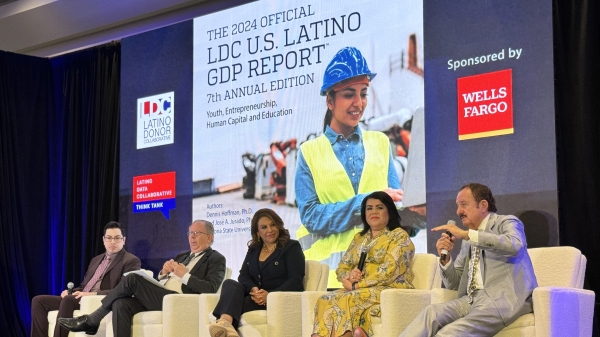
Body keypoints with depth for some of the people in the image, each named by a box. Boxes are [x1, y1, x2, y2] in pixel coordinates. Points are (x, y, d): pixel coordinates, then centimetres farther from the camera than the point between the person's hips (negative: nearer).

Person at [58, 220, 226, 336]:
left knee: (132, 279, -22)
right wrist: (163, 272, 1)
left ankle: (91, 321, -6)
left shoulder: (216, 259, 7)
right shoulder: (182, 256, 29)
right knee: (121, 304, -22)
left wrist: (185, 275, -14)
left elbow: (211, 288, -11)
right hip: (157, 297, 8)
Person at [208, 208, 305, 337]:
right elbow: (243, 276, 9)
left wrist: (270, 295, -24)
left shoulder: (292, 247, 4)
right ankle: (225, 323, -58)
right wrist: (253, 289, -16)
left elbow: (295, 280, -8)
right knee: (230, 283, -29)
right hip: (256, 297, 5)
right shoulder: (253, 249, 21)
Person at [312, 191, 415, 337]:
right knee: (325, 300, -24)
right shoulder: (358, 238, 22)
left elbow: (389, 270, -12)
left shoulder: (399, 236, 1)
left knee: (346, 300, -33)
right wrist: (349, 276, -7)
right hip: (359, 291, 6)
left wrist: (356, 285, -15)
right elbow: (341, 268, 18)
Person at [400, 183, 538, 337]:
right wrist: (445, 258, 3)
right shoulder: (468, 240, 23)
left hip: (503, 298, -6)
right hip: (472, 299, 6)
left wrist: (466, 234, -17)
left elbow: (514, 245, -19)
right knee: (432, 311, -27)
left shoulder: (506, 223, 6)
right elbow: (454, 284, 23)